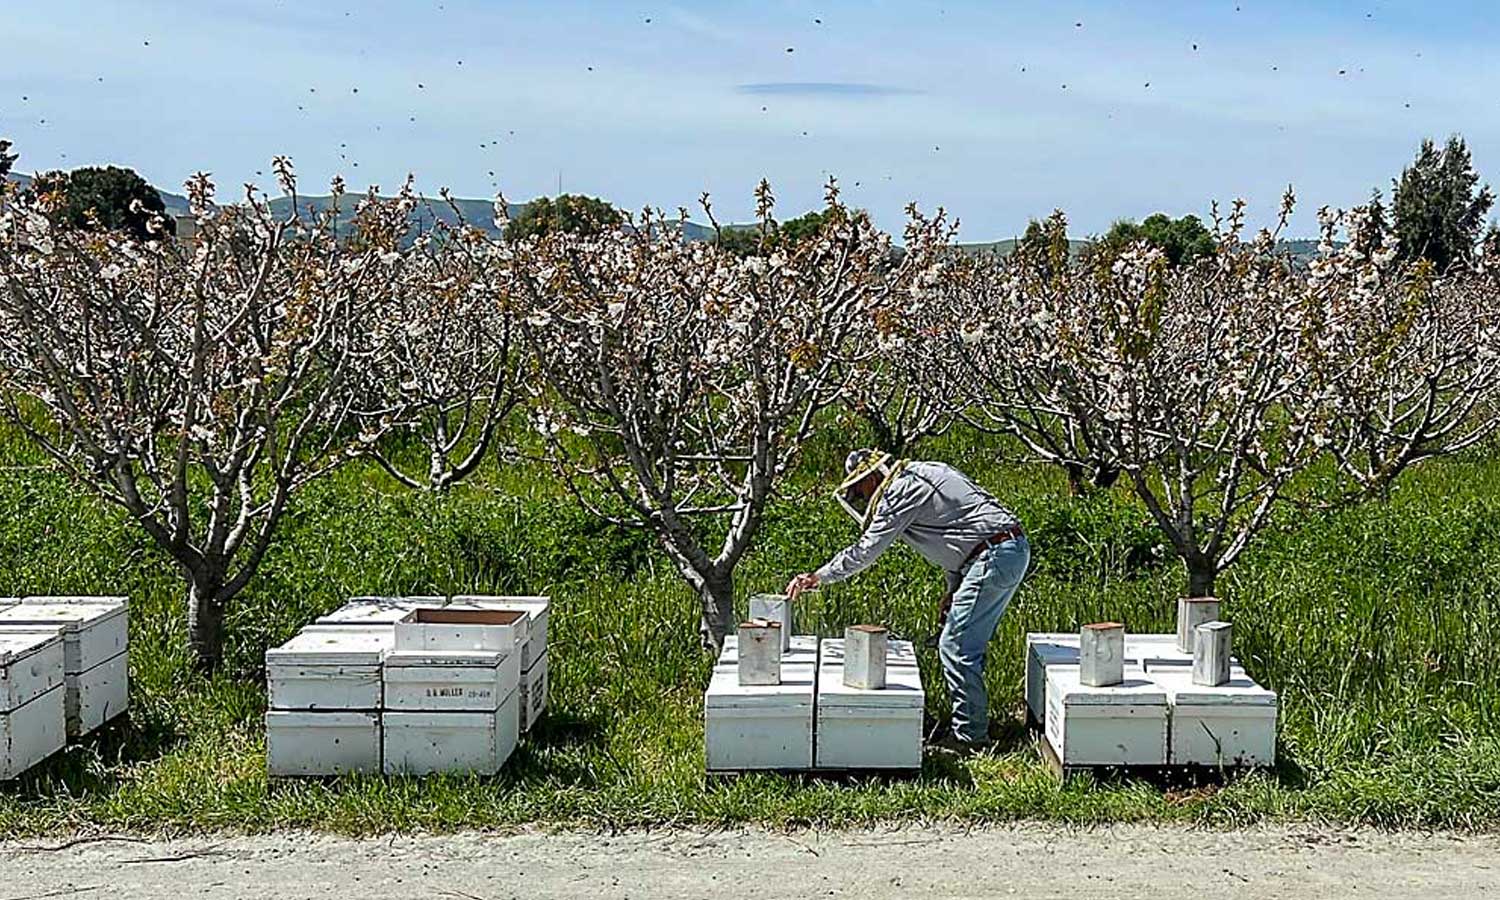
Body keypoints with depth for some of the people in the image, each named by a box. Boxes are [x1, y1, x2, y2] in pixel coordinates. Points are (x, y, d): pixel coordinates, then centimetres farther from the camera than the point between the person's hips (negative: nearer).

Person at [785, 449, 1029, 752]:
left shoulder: (901, 492, -7)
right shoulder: (924, 475, 22)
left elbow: (866, 550, -6)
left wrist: (818, 577, 2)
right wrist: (954, 588, 20)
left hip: (994, 556, -10)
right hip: (1016, 548, 10)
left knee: (956, 647, -7)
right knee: (969, 644, 16)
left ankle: (970, 734, -4)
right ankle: (972, 719, 22)